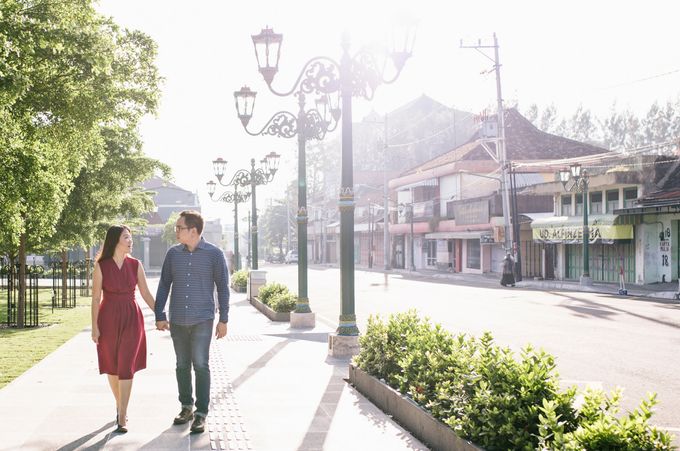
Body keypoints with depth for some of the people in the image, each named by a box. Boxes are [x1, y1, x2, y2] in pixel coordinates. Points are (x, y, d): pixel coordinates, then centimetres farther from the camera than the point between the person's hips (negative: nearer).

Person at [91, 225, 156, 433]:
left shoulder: (135, 265, 1)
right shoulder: (101, 266, -4)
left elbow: (146, 294, 6)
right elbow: (96, 298, -3)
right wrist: (94, 326, -7)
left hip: (131, 318, 0)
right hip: (108, 318, 0)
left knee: (126, 367, -6)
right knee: (112, 366, 10)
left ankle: (122, 417, -5)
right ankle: (120, 405, 32)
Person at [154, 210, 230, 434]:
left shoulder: (214, 254, -5)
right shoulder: (173, 253, 3)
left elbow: (222, 287, -1)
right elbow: (164, 285, 8)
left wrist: (223, 319, -2)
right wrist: (159, 315, 4)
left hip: (202, 320, -3)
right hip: (177, 320, 4)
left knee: (200, 365, -6)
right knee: (182, 365, 11)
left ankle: (201, 413, 1)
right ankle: (186, 407, 25)